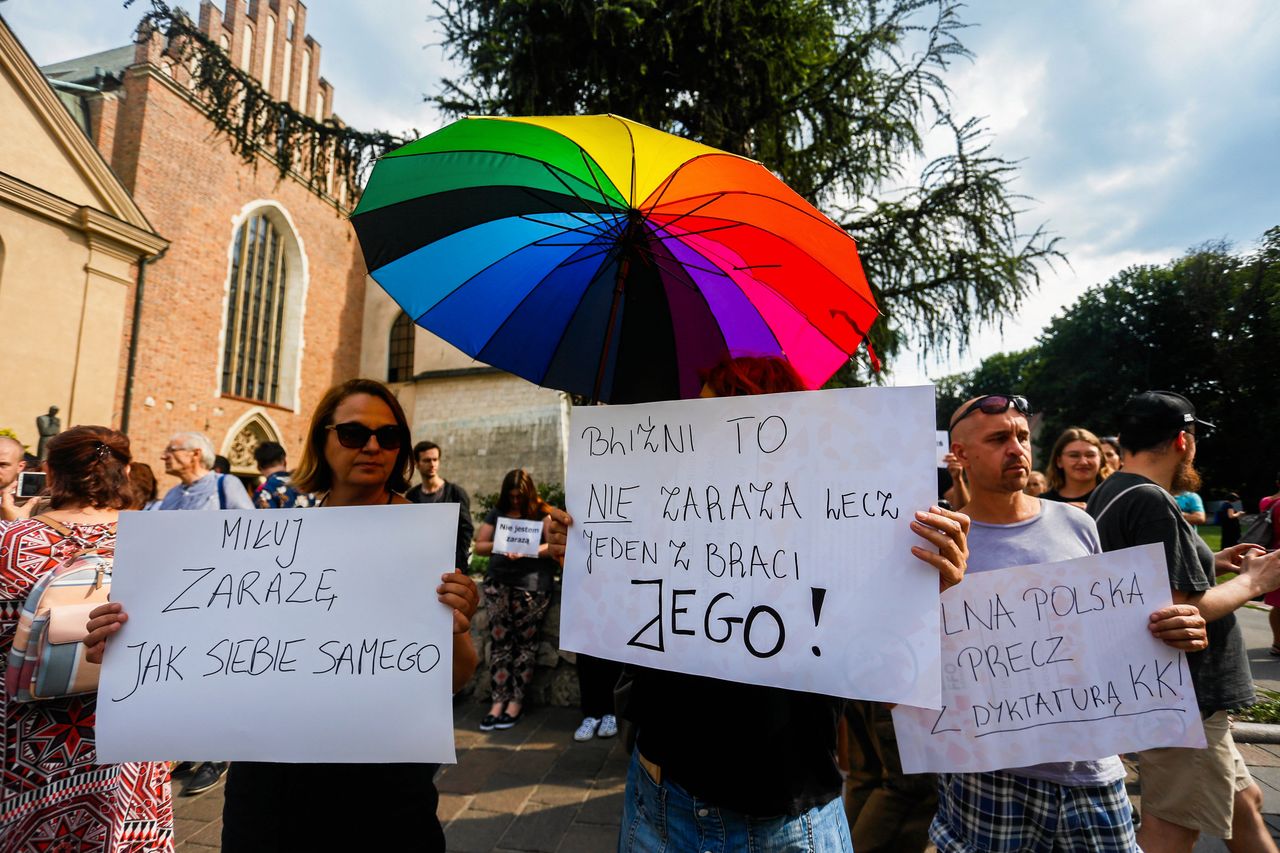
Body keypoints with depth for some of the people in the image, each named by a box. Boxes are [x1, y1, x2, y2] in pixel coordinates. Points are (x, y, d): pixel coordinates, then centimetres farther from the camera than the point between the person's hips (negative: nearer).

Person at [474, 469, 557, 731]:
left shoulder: (543, 513, 5)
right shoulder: (497, 513, 18)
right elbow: (479, 545, 17)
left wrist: (525, 551, -18)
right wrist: (498, 546, -3)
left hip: (532, 582, -3)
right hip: (499, 579, 3)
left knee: (523, 638, -9)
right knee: (499, 637, -9)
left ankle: (516, 701, -1)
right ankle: (499, 700, -6)